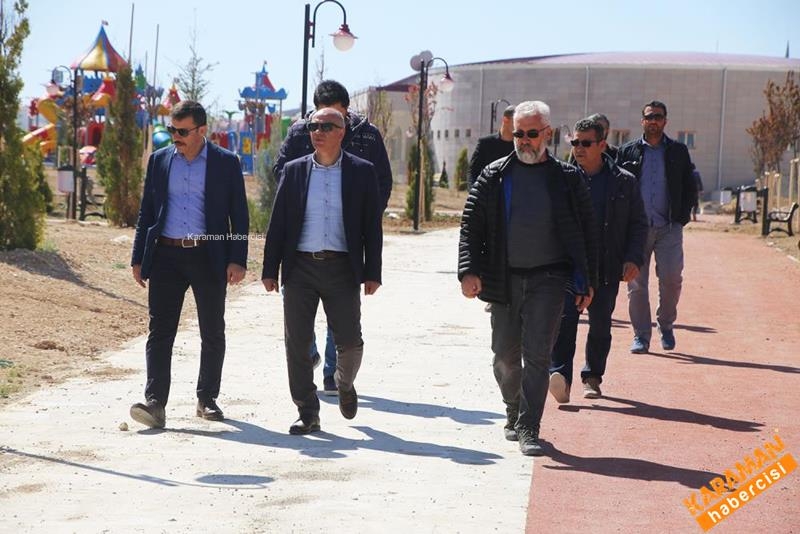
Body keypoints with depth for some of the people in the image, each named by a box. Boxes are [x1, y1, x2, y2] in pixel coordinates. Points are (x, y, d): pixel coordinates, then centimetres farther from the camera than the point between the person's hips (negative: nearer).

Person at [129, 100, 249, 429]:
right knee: (159, 331, -7)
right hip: (166, 256, 1)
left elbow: (239, 215, 2)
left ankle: (207, 399, 21)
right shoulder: (159, 160, 8)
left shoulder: (226, 163, 1)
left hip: (208, 257, -1)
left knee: (213, 333, 8)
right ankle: (155, 402, -12)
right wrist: (138, 259, 8)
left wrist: (238, 260, -5)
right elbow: (146, 212, 12)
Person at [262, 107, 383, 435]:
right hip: (300, 268, 1)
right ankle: (307, 414, 10)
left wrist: (372, 273, -3)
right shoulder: (294, 171, 7)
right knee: (297, 343, 1)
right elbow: (278, 223, 7)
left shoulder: (362, 172, 3)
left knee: (349, 341, 1)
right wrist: (270, 270, 2)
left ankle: (345, 384, 34)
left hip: (342, 269, -1)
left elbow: (372, 226, 3)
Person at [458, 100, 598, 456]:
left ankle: (528, 429, -5)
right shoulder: (494, 177, 5)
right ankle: (514, 413, 32)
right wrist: (469, 271, -11)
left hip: (548, 279, -2)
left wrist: (588, 282, 5)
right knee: (505, 356, 9)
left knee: (536, 355, -9)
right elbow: (471, 226, 2)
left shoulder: (567, 178, 4)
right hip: (504, 278, 2)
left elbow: (586, 232, 8)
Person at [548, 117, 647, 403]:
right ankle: (561, 376, -20)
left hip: (607, 267, 1)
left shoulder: (625, 182, 5)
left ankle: (592, 377, 23)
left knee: (600, 322, 8)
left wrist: (633, 259, -2)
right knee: (565, 317, -16)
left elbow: (638, 224, 10)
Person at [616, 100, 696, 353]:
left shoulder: (678, 151, 10)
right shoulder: (627, 151, 9)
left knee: (671, 278, -10)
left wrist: (681, 218, 2)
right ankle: (641, 335, 7)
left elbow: (690, 188, 13)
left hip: (669, 228, 0)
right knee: (636, 282, -1)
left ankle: (666, 325, 14)